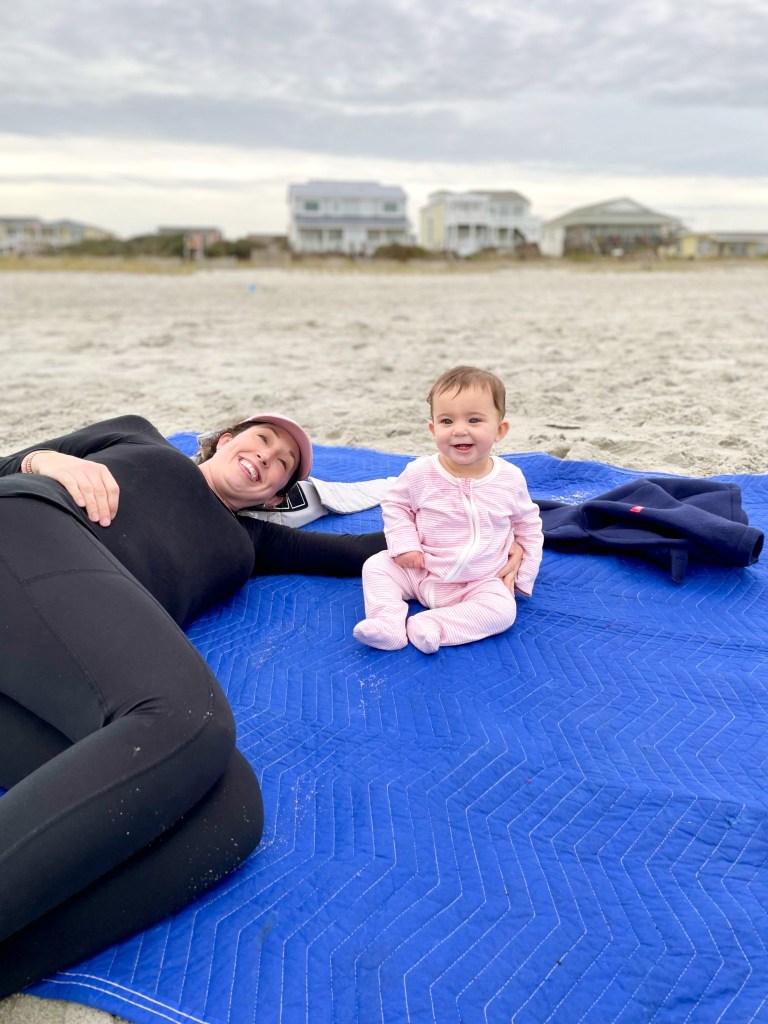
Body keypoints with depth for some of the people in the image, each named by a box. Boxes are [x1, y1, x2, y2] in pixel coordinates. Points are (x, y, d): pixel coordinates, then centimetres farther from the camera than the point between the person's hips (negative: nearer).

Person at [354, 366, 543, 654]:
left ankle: (433, 625, -26)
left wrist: (523, 574, 5)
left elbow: (528, 524, 6)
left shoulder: (510, 479, -10)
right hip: (419, 573, 1)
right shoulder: (420, 473, -14)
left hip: (479, 583, -1)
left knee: (503, 610, -25)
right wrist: (404, 544, -10)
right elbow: (395, 505, 3)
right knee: (376, 565, -11)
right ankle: (387, 620, -20)